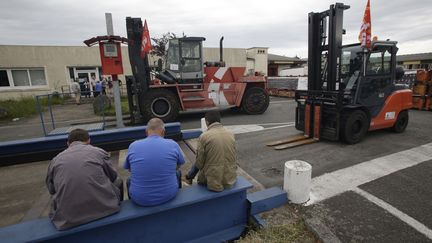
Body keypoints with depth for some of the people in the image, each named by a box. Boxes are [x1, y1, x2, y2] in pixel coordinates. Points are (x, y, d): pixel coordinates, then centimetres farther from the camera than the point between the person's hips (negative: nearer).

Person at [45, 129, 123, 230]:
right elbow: (113, 177, 11)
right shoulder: (99, 152, -2)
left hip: (68, 219, 3)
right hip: (104, 209, -3)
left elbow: (51, 190, 16)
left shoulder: (55, 160, 5)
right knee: (118, 182, 26)